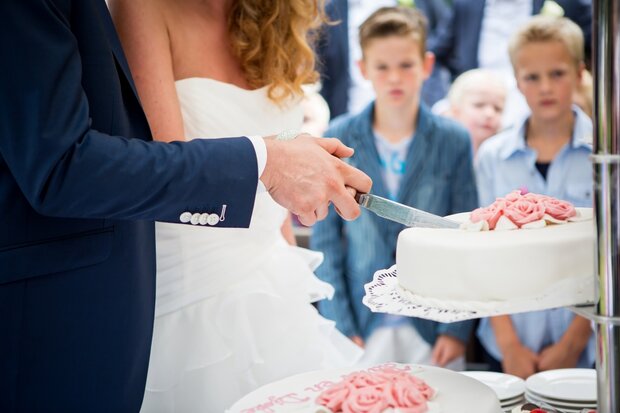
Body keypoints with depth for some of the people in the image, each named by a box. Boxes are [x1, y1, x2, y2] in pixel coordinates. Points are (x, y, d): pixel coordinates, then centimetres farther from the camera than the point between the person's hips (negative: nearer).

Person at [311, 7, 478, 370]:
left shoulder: (454, 141, 0)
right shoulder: (339, 139, -1)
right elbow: (325, 242, 0)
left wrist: (457, 328, -5)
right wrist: (341, 327, -6)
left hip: (432, 330, 0)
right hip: (360, 330, 0)